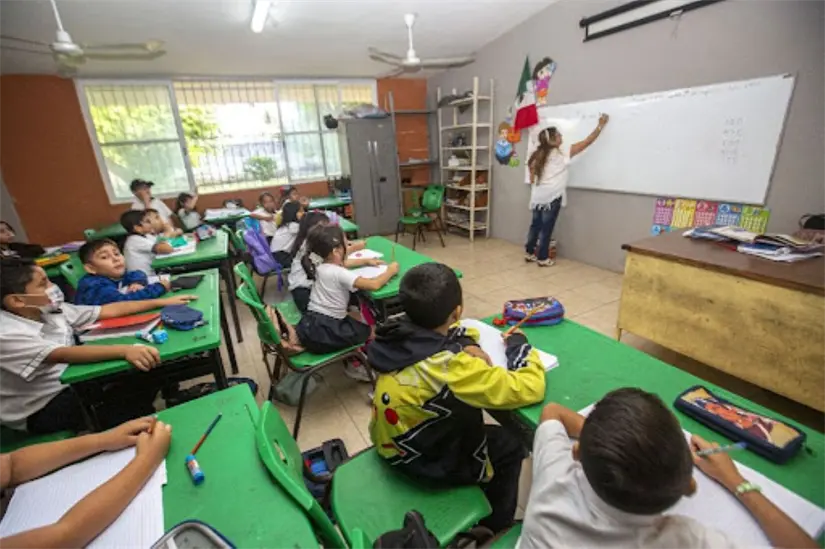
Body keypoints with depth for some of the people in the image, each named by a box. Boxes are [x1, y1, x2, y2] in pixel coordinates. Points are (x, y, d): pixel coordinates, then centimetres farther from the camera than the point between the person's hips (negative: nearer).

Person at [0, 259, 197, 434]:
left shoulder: (51, 309, -3)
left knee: (151, 373, -8)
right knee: (134, 407, -25)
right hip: (42, 410, -7)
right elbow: (64, 355, -39)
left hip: (72, 383, 7)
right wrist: (125, 350, -53)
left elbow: (109, 310, -1)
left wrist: (162, 302, -3)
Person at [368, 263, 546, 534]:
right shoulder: (452, 367, -39)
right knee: (510, 447, 20)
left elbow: (437, 337, 5)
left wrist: (467, 346, -13)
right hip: (431, 465, -6)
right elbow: (528, 388, -29)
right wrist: (518, 342, -12)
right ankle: (494, 527, 44)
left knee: (492, 434, 29)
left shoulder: (399, 336, -17)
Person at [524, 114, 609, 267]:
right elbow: (587, 142, 1)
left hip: (538, 196, 6)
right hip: (552, 196, -6)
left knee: (536, 224, 15)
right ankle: (543, 258, 8)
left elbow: (531, 178, 12)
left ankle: (530, 253, 22)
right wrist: (601, 125, 11)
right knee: (547, 227, 1)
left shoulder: (538, 155, 11)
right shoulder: (562, 152, -4)